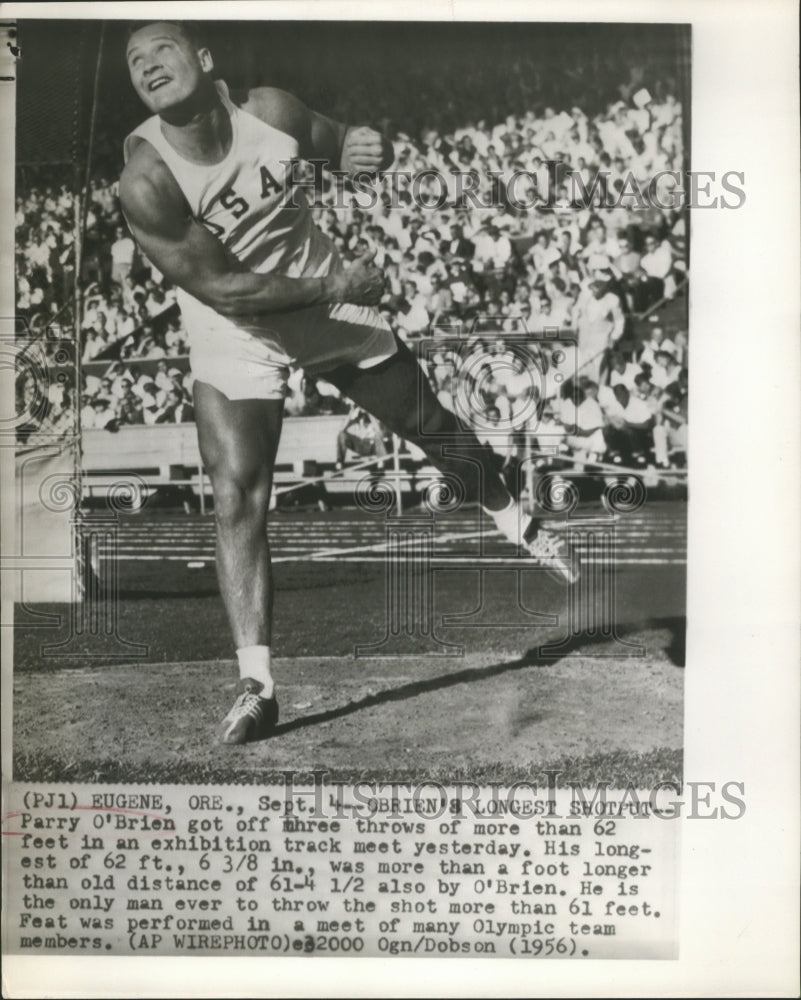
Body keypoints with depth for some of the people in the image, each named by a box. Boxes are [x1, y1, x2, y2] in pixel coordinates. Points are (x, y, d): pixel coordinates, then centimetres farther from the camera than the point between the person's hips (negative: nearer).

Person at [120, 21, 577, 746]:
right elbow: (221, 288, -21)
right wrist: (335, 290, -17)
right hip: (233, 331, -3)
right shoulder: (145, 179, -22)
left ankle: (515, 522, 42)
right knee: (237, 497, -14)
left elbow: (341, 146, 6)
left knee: (428, 423, 13)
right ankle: (256, 685, -7)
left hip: (327, 289, 3)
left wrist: (364, 149, -19)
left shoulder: (270, 112, -13)